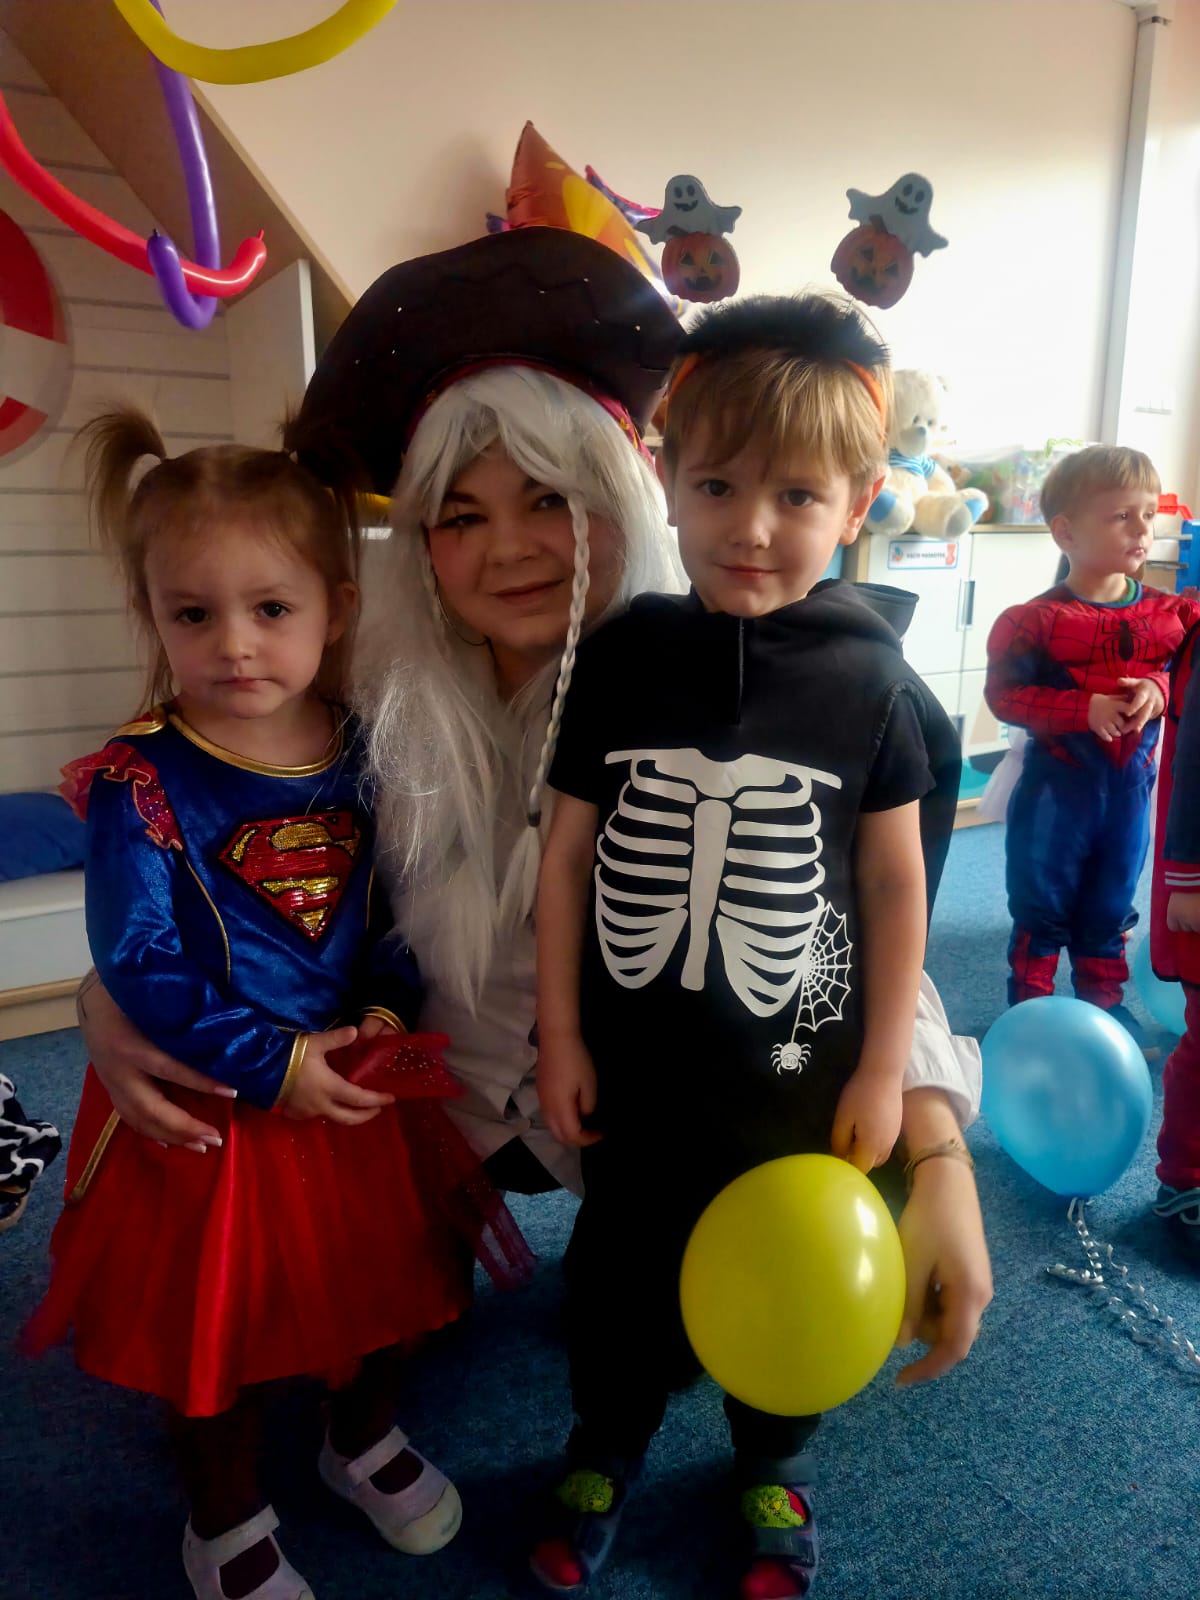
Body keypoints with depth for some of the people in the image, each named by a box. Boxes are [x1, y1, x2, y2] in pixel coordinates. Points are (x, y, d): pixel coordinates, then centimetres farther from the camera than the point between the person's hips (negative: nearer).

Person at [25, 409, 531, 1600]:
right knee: (214, 1319, 17)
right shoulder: (141, 783, -19)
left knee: (379, 1275, 24)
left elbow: (396, 904, 3)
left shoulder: (361, 753, -6)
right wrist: (272, 1066, -21)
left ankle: (364, 1438, 55)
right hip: (215, 1109, -4)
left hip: (360, 1080, 4)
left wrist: (389, 1010, -12)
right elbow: (139, 966, -20)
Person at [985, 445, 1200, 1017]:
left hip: (1132, 782, 4)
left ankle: (1103, 1000, 37)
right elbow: (1005, 693, -17)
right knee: (1042, 905, 9)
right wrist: (1086, 709, -25)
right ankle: (1030, 1006, 24)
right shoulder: (1037, 620, -14)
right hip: (1056, 783, -4)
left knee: (1111, 906, 19)